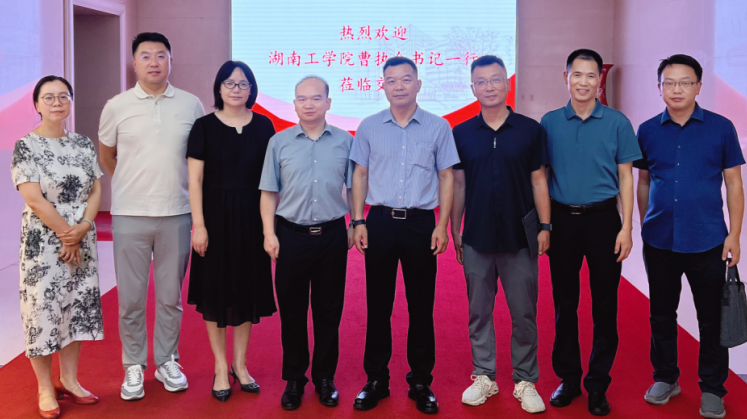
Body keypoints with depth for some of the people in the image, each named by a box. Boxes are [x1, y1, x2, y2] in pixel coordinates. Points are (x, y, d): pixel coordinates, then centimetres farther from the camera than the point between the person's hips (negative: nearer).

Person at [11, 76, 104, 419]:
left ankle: (69, 379, 25)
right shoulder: (26, 146, -8)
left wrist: (82, 228, -11)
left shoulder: (83, 143, 6)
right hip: (43, 243, -5)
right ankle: (45, 388, 15)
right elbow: (34, 199, -14)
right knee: (44, 309, 2)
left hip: (81, 241, 5)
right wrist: (66, 234, -13)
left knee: (76, 307, 11)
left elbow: (96, 189, 4)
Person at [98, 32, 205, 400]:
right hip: (130, 215, 0)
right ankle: (133, 366, 20)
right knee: (130, 298, 5)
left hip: (177, 214, 1)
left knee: (171, 296, 10)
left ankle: (167, 362, 25)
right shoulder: (117, 107, 1)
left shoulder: (191, 105, 2)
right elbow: (106, 156, 14)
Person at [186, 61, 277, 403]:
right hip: (216, 216, -2)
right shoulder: (204, 126, -3)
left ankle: (240, 364, 25)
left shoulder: (263, 126, 3)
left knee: (248, 288, 9)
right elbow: (195, 180, -5)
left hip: (251, 218, 2)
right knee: (216, 291, 5)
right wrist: (198, 225, -11)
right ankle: (220, 367, 20)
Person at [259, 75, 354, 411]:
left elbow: (353, 188, 7)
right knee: (292, 311, 8)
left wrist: (355, 226, 2)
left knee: (328, 311, 9)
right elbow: (269, 192, 4)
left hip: (332, 235, 0)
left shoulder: (345, 141, 3)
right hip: (291, 235, 0)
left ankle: (325, 377, 22)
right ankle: (294, 379, 21)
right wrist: (269, 234, -1)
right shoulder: (279, 142, 3)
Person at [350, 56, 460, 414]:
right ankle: (376, 379, 19)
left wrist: (442, 226, -5)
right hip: (380, 222, 1)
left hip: (421, 224, -1)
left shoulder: (438, 127, 2)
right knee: (378, 305, 7)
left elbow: (446, 177, 3)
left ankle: (421, 382, 18)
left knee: (421, 306, 5)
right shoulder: (369, 127, 5)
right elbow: (360, 175, 8)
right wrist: (358, 222, 0)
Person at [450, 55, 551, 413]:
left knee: (524, 313, 6)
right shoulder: (462, 134, 4)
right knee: (479, 312, 10)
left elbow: (538, 181, 3)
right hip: (476, 239, 1)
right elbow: (458, 185, 7)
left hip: (520, 238, -1)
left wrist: (545, 226, -2)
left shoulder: (530, 129, 0)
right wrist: (454, 232, 5)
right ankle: (483, 377, 23)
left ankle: (526, 381, 19)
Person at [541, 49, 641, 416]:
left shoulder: (617, 123, 0)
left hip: (602, 219, -1)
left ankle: (598, 384, 17)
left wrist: (626, 227, -6)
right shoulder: (550, 122, 4)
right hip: (562, 220, 1)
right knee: (564, 303, 9)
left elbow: (625, 178, 1)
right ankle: (568, 378, 23)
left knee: (604, 306, 4)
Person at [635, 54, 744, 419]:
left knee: (712, 318, 6)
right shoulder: (648, 131, 3)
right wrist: (645, 227, 10)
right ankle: (665, 378, 30)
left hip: (707, 241, -2)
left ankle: (712, 389, 21)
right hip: (659, 240, 2)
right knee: (661, 313, 13)